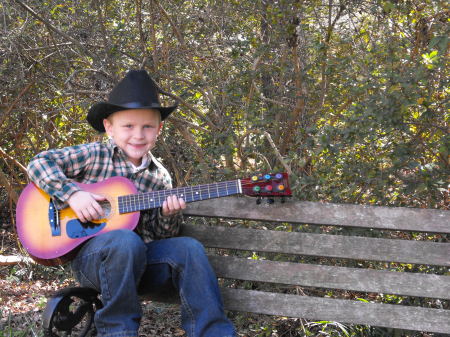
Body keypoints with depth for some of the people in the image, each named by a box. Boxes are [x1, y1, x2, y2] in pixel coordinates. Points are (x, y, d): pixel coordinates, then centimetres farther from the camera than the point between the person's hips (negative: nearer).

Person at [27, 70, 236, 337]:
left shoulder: (160, 177, 9)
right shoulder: (95, 155, 1)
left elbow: (162, 236, 13)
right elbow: (40, 163, -2)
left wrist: (170, 215, -10)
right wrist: (72, 193, -16)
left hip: (140, 259, 4)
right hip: (92, 253, -3)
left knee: (189, 249, -22)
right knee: (127, 240, -37)